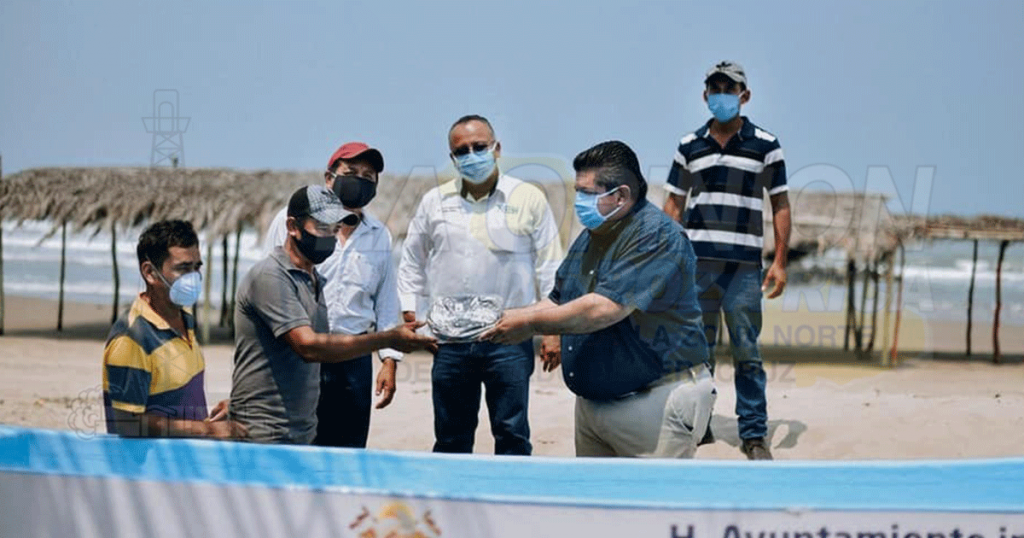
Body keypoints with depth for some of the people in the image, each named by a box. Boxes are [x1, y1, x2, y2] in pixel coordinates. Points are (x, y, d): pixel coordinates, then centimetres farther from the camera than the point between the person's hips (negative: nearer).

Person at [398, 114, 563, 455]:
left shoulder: (529, 199, 1)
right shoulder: (434, 202, 8)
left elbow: (550, 269, 1)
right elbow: (412, 264, 17)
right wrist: (410, 316, 8)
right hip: (450, 341, 3)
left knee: (512, 436, 0)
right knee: (450, 438, 10)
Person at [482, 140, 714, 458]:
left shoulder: (656, 237, -17)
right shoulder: (590, 238, 14)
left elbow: (604, 308, -26)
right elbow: (559, 301, 20)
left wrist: (531, 323, -17)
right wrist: (511, 318, 0)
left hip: (654, 403, -9)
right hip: (592, 404, 9)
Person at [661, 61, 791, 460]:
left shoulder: (765, 145, 5)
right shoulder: (689, 146, 11)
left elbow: (780, 205, 5)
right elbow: (674, 205, 13)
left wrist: (780, 262, -2)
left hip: (744, 266, -2)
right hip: (696, 263, 2)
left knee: (747, 352, -2)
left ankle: (754, 435, 3)